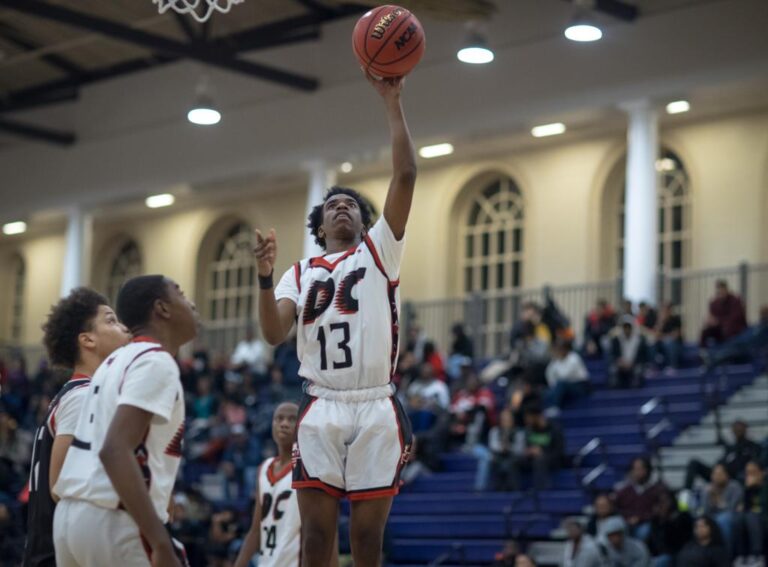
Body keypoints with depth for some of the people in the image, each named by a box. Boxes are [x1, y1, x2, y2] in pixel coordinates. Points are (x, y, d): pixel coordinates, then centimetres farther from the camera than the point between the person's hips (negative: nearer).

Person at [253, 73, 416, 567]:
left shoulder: (379, 252, 11)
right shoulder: (300, 273, 16)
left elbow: (406, 174, 0)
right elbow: (274, 334, 1)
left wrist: (392, 101, -3)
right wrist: (266, 276, -14)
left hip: (376, 411, -1)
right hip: (321, 413, 1)